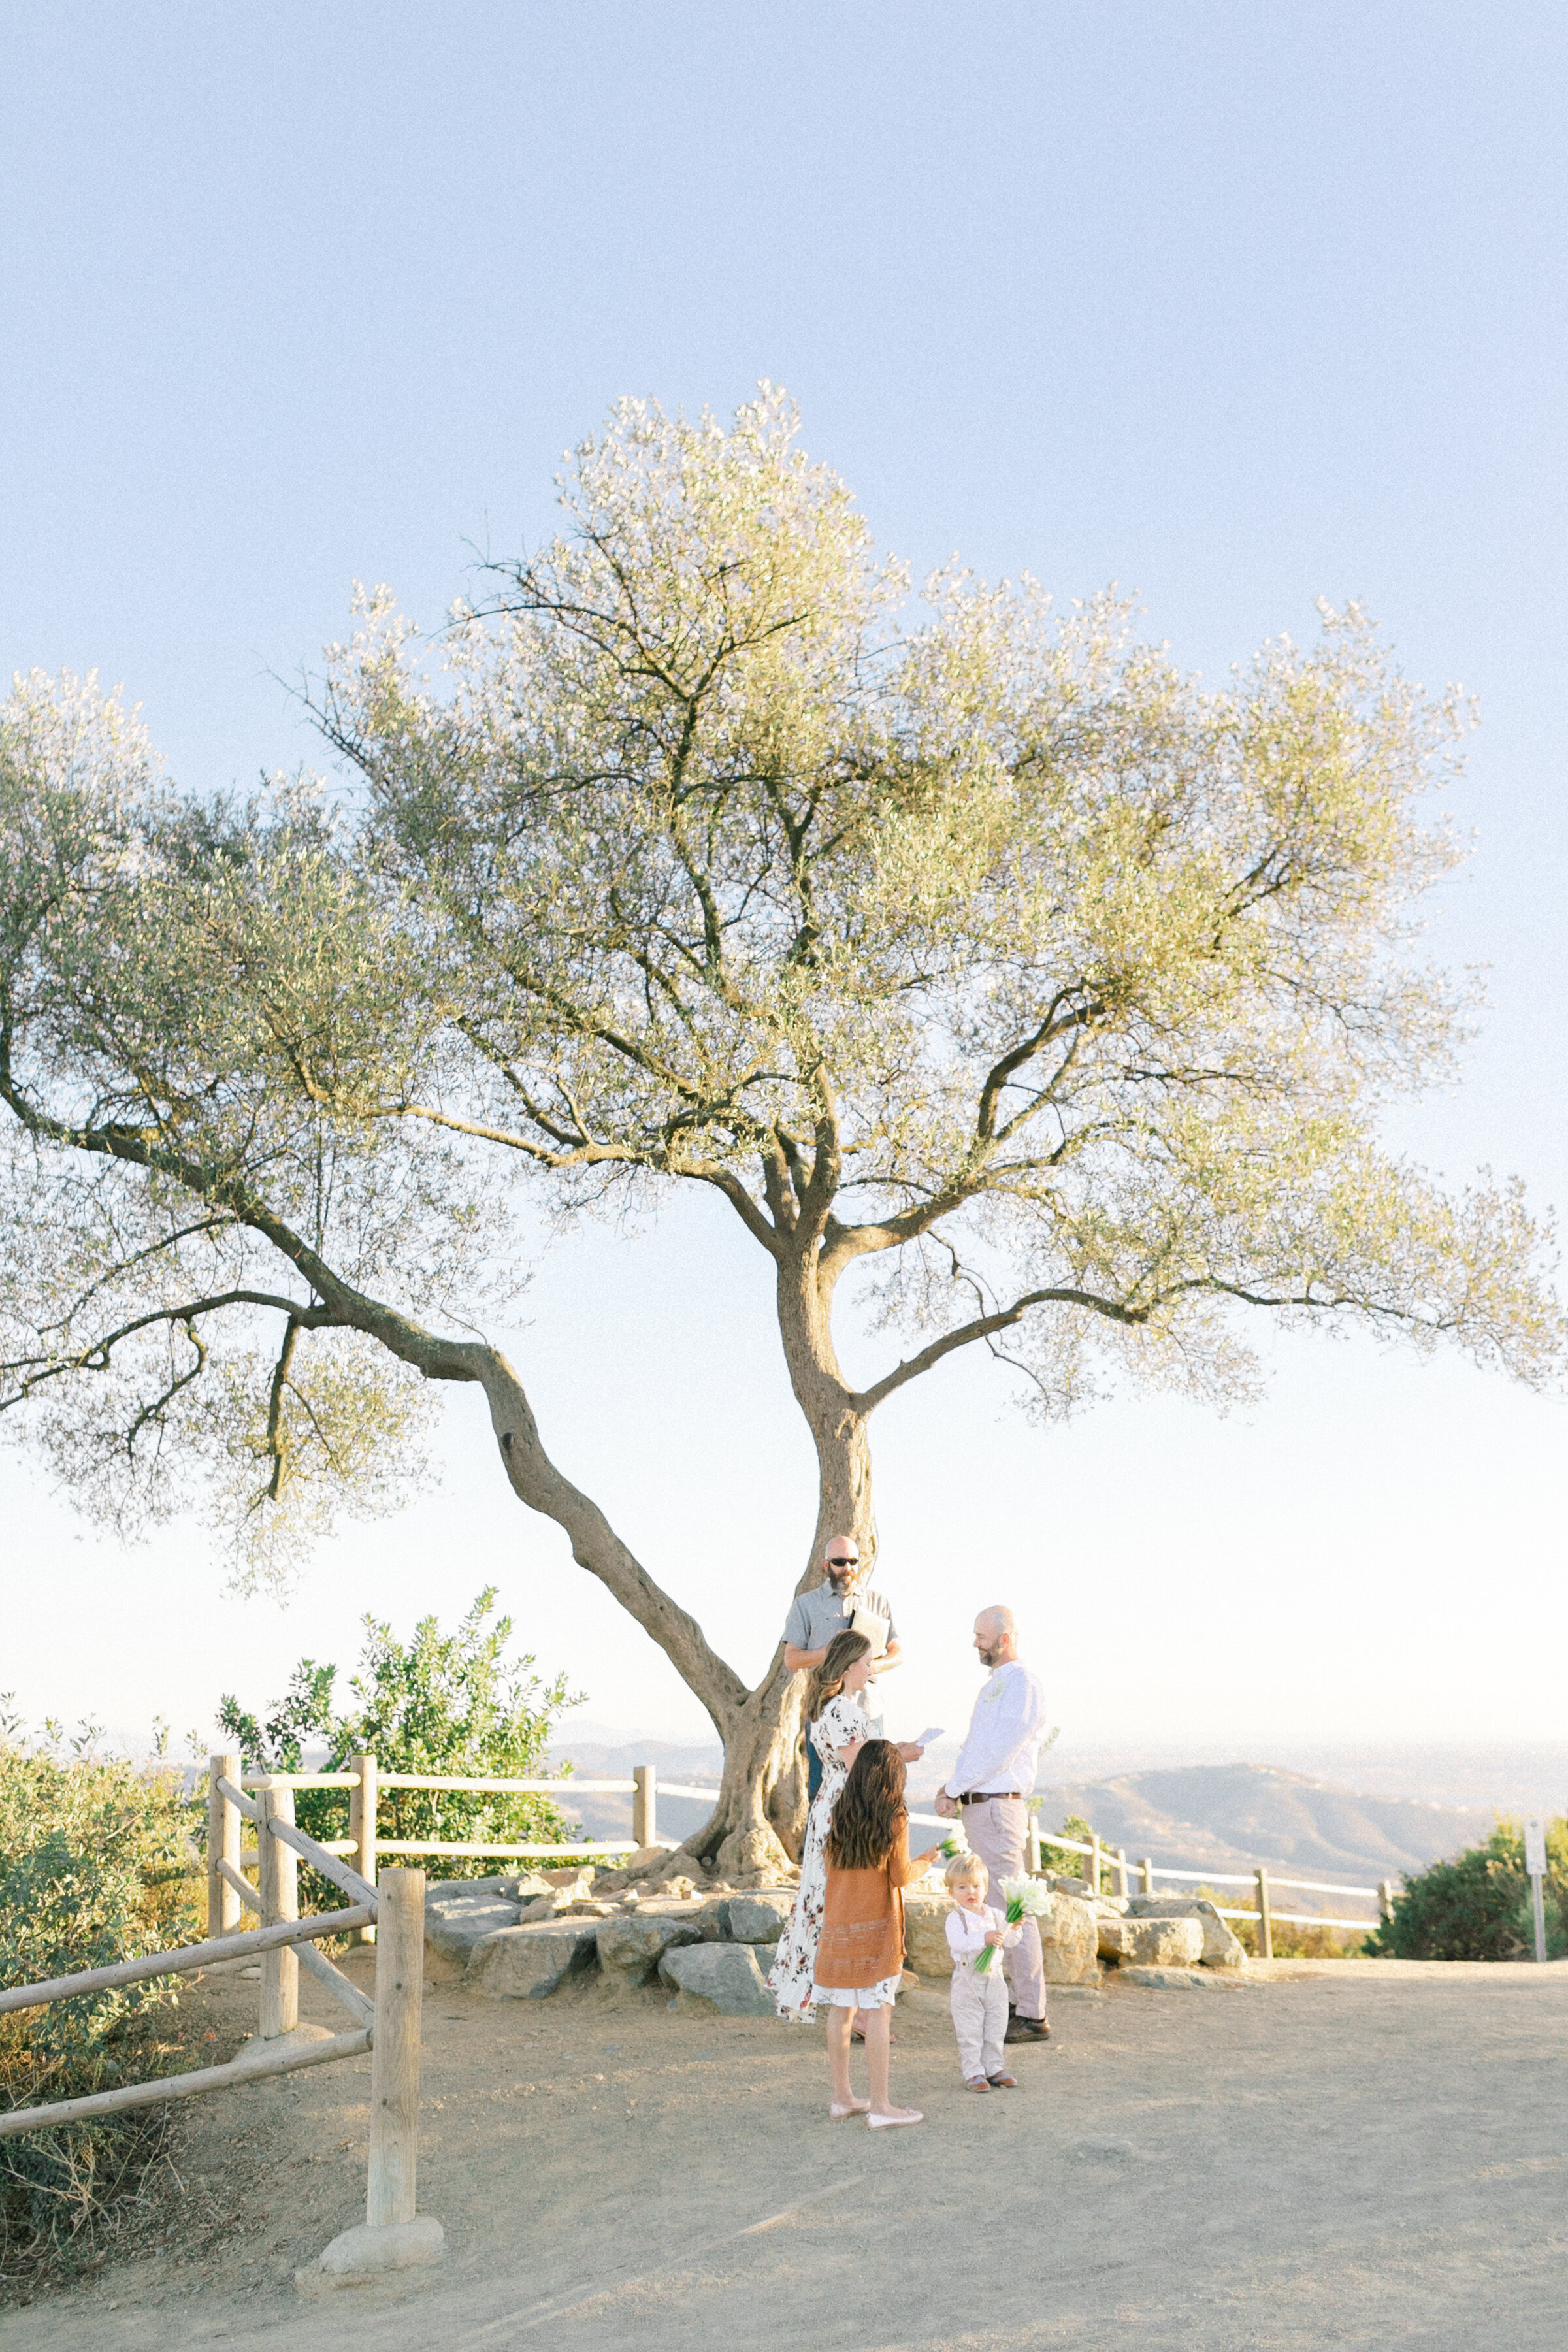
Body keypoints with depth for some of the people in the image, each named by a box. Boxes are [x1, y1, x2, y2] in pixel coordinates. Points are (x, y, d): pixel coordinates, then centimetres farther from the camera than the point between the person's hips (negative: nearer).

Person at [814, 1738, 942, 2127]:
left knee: (841, 2010, 10)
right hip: (876, 1927, -5)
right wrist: (924, 1862, 12)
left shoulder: (840, 1813, 4)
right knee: (878, 2011, -3)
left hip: (838, 1923, 5)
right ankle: (880, 2105, -2)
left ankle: (841, 2098, 17)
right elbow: (901, 1876, -7)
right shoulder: (895, 1817, -9)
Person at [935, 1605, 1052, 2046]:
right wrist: (952, 1787, 5)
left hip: (997, 1808, -10)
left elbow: (1000, 1750, -19)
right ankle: (1019, 2003, 20)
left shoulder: (1023, 1684, -13)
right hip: (979, 1809, 10)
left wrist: (953, 1788, -12)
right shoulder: (994, 1687, 19)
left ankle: (1032, 2016, -4)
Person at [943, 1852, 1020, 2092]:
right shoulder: (956, 1918, -10)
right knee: (970, 2031, -1)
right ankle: (973, 2072, 7)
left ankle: (994, 2068, 23)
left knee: (995, 2029, 12)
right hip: (966, 1982, -5)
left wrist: (1012, 1927, -13)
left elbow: (1009, 1942, 8)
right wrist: (984, 1939, -38)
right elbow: (957, 1942, -27)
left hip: (994, 1978, 5)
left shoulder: (994, 1916, 7)